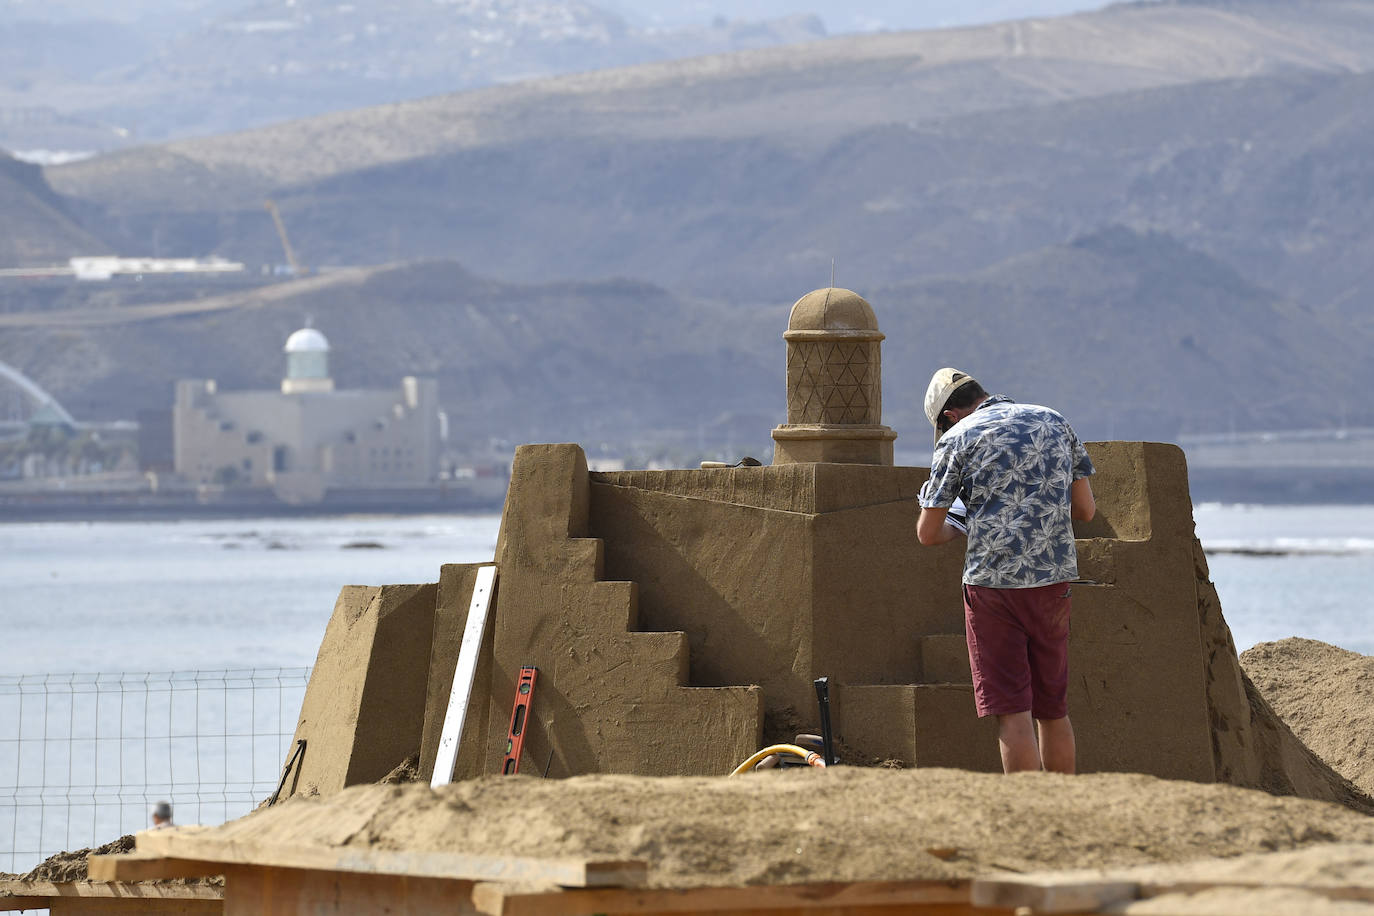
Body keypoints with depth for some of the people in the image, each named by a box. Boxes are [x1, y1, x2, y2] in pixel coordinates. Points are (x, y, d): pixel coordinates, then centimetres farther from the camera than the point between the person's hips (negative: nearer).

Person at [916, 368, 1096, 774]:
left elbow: (927, 533, 2)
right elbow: (1085, 509, 13)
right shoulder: (1054, 422, 12)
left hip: (991, 581, -4)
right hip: (1054, 579, 4)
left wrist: (955, 530, 24)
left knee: (1012, 712, -3)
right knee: (1053, 709, 15)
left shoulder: (958, 439, 1)